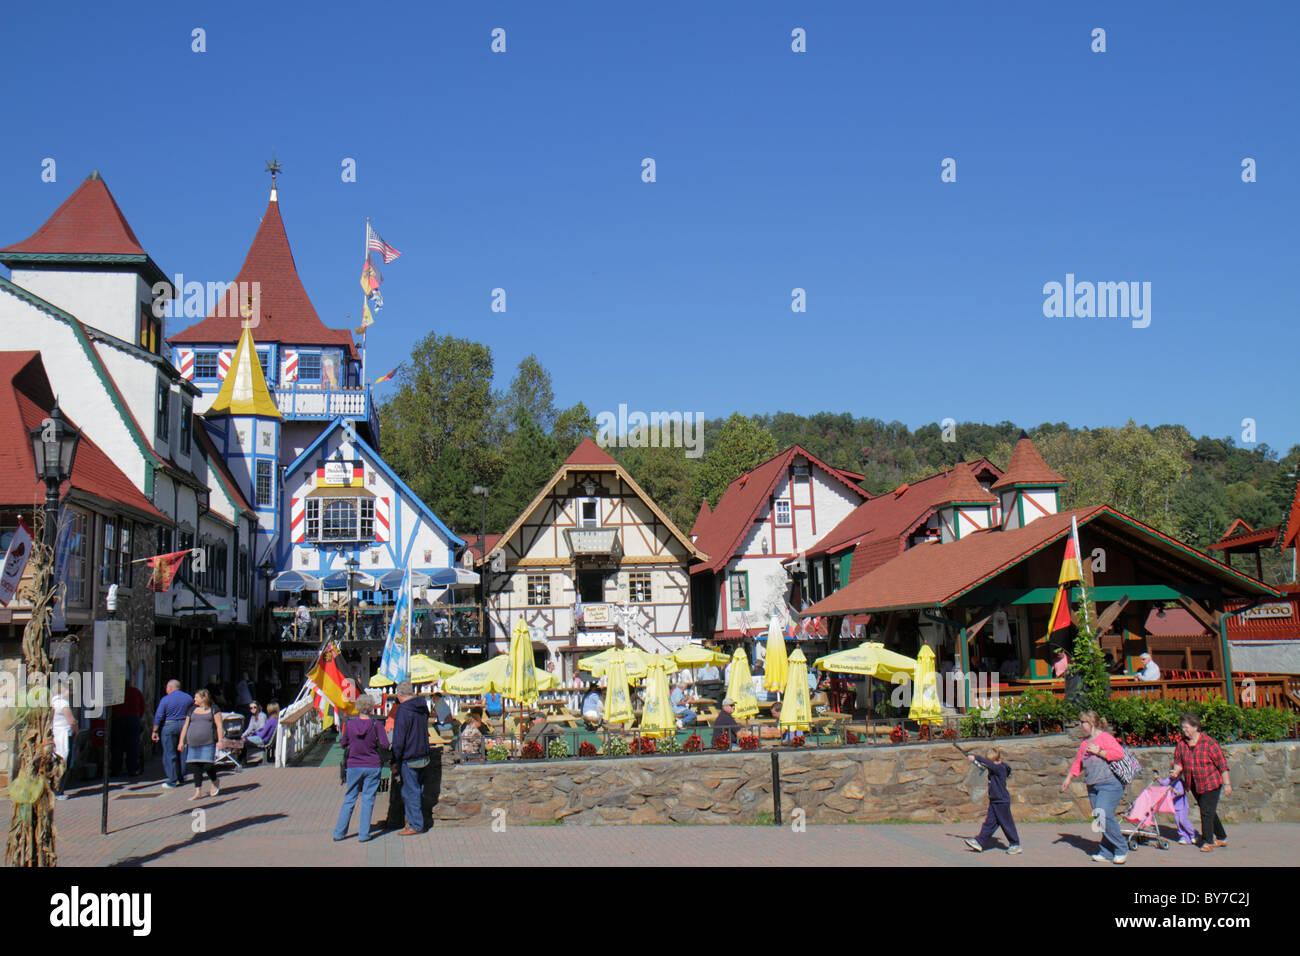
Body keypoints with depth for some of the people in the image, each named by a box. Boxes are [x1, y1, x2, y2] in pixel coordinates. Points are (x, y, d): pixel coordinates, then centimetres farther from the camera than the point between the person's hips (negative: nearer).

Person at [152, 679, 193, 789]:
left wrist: (155, 731, -2)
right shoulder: (188, 698, 8)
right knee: (182, 752, 14)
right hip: (184, 726, 4)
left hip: (169, 726, -4)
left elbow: (158, 717, -7)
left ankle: (172, 781, 0)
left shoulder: (165, 699, -5)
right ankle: (180, 777, 19)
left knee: (169, 754, 1)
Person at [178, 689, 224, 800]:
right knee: (194, 766, -2)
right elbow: (185, 726, 18)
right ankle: (198, 791, 3)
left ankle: (215, 782, 19)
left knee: (208, 765, -10)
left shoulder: (214, 709, 5)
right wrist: (181, 742, 11)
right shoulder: (192, 710, 17)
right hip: (193, 744, 4)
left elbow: (219, 725, 0)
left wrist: (220, 741, -8)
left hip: (208, 743, -4)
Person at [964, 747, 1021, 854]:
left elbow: (988, 763, -27)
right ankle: (980, 842, 7)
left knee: (1007, 823, 2)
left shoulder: (1000, 768, -18)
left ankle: (1015, 845, 14)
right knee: (989, 822, 8)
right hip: (994, 801, 8)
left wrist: (975, 757, -24)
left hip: (1002, 802, -8)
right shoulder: (994, 768, 7)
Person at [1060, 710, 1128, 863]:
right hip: (1093, 786, 8)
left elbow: (1119, 753, -17)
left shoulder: (1105, 737, -5)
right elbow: (1078, 762, 29)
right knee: (1098, 818, 2)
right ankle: (1107, 852, 7)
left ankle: (1121, 850, -5)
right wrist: (1068, 779, 28)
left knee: (1104, 815, -18)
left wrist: (1099, 751, -15)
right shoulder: (1084, 742, 19)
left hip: (1110, 784, -8)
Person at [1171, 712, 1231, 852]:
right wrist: (1176, 771, -13)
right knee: (1208, 812, 15)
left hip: (1211, 783, -6)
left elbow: (1222, 764, -12)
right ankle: (1222, 838, 31)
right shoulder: (1181, 744, 0)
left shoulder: (1209, 743, -16)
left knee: (1207, 812, -8)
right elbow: (1178, 762, 9)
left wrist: (1227, 784, -12)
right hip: (1194, 785, 6)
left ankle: (1207, 842, 5)